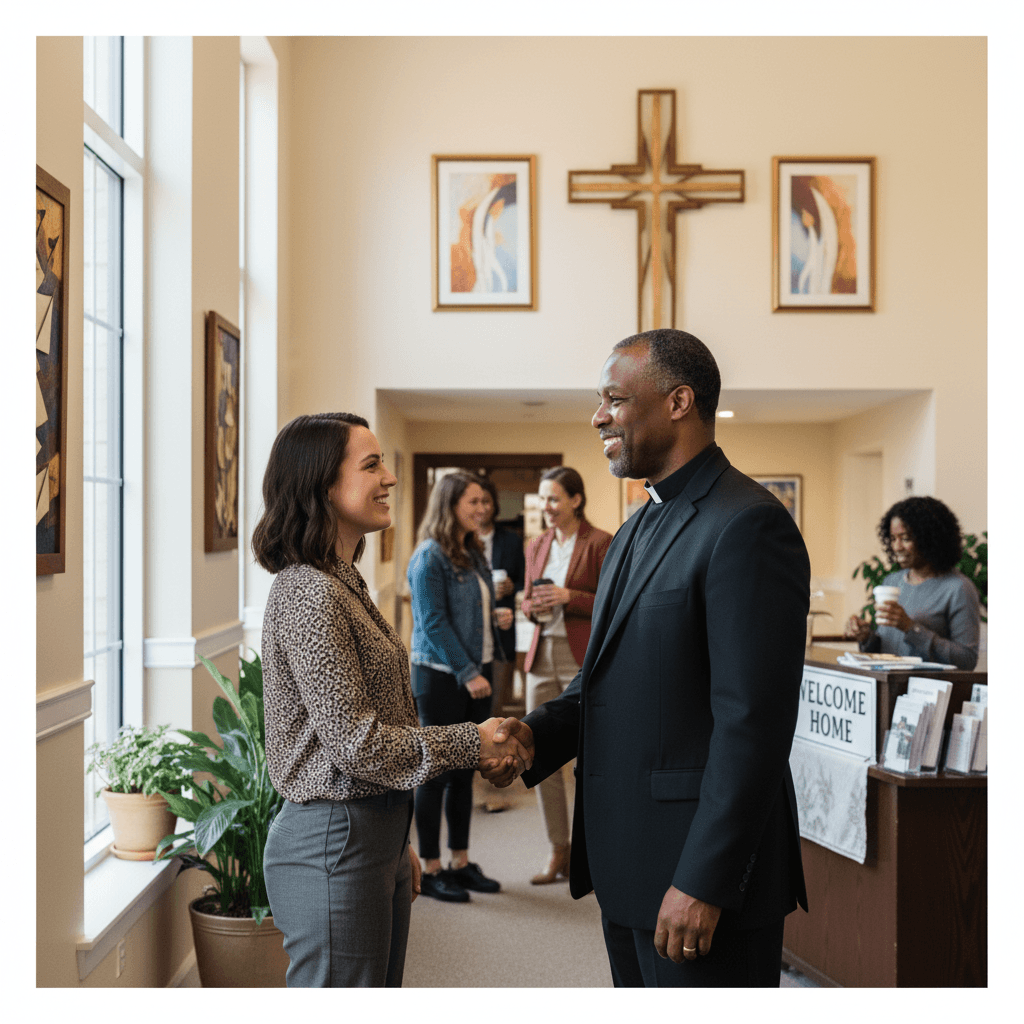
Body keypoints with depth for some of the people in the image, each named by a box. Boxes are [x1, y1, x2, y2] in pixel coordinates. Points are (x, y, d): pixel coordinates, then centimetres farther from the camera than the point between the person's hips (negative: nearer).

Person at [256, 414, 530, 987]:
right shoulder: (309, 594, -18)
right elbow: (353, 739, -20)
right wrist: (472, 743, -12)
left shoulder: (344, 583, 13)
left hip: (376, 833, 10)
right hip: (334, 844, -9)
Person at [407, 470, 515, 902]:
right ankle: (430, 870, 10)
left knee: (465, 772, 12)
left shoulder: (473, 554, 13)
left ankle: (461, 862, 22)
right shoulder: (430, 557, -13)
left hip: (476, 675, 8)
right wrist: (467, 673, -18)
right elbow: (434, 623, -16)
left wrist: (497, 615, 2)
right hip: (440, 676, -8)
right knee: (437, 772, 0)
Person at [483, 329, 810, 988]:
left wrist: (704, 882, -22)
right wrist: (536, 734, 0)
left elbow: (753, 722, -21)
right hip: (628, 867, 9)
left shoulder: (748, 525, -16)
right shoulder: (637, 531, 16)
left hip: (706, 865, -9)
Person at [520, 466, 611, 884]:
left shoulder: (600, 544, -6)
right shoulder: (537, 545, 13)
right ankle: (559, 852, 19)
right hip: (542, 657, 6)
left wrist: (569, 596, -18)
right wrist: (534, 608, -2)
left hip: (585, 660, -6)